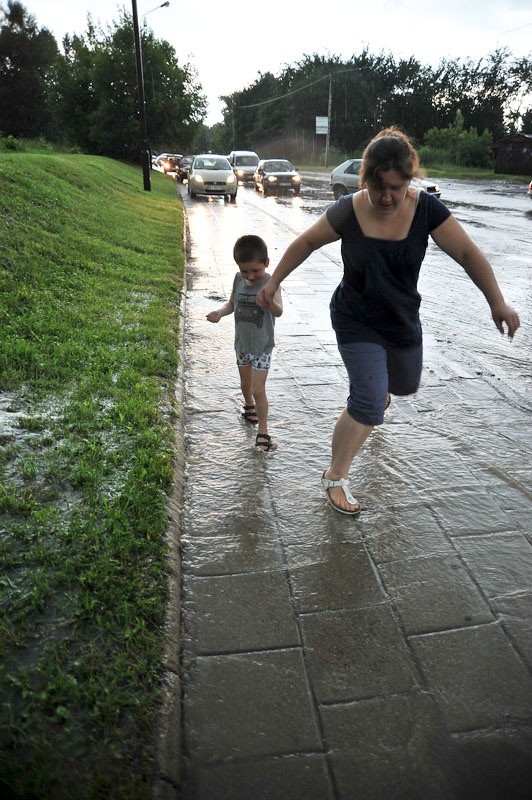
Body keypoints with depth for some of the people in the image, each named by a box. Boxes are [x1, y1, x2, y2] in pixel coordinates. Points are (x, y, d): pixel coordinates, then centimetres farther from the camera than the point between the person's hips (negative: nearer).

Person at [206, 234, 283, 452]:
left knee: (258, 389, -7)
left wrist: (269, 301, -56)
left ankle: (263, 431, 6)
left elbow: (278, 311, -33)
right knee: (245, 385, 22)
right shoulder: (238, 279, -6)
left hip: (262, 346, -5)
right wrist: (219, 312, -15)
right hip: (242, 343, 5)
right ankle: (249, 406, 51)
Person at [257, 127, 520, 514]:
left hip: (403, 320, 4)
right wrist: (274, 281, -2)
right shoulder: (349, 211, -18)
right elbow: (306, 242, -4)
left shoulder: (426, 209, -16)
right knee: (369, 403, -13)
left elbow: (468, 253, -15)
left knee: (406, 385, 25)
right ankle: (335, 477, 5)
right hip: (356, 322, -3)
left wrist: (498, 303, -23)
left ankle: (374, 380, 63)